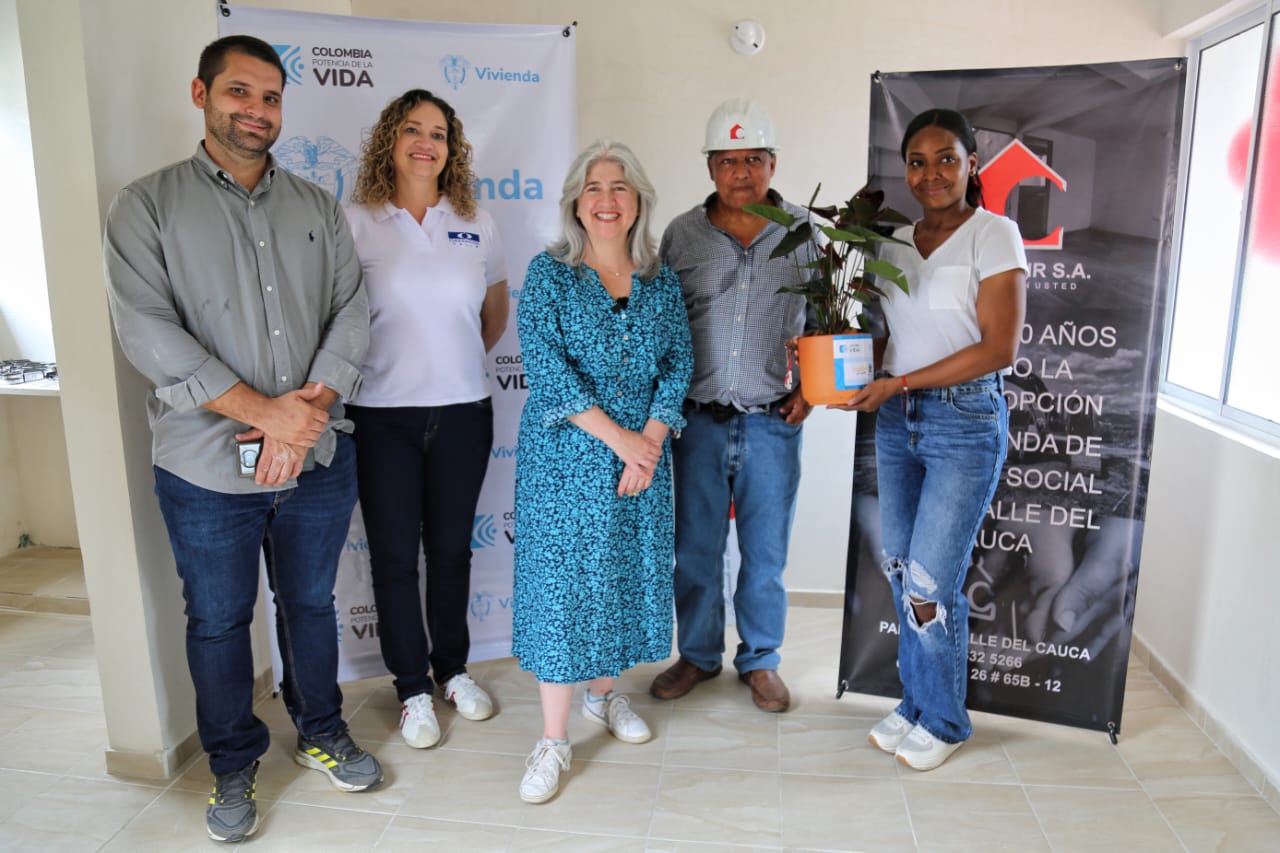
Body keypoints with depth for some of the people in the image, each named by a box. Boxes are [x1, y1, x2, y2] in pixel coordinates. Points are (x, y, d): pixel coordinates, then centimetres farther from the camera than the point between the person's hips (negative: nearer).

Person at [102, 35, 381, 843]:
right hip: (208, 469, -2)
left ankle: (323, 732, 39)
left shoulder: (319, 207, 8)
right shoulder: (148, 205, -1)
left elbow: (352, 313, 0)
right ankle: (234, 764, 34)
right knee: (218, 621, 13)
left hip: (318, 458, 3)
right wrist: (266, 411, -17)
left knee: (312, 604, 17)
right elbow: (148, 331, -12)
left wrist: (310, 409, -14)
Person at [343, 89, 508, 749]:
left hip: (463, 411, 2)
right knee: (394, 555, 7)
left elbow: (496, 310, 18)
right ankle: (412, 688, 25)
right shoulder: (355, 222, -4)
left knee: (451, 547, 13)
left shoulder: (475, 224, 6)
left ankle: (452, 669, 33)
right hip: (382, 415, -2)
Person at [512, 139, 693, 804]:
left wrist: (652, 438, -11)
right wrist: (618, 438, -18)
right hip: (566, 454, -4)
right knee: (560, 579, 0)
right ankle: (554, 740, 11)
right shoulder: (549, 273, -4)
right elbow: (545, 367, -14)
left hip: (644, 453, 4)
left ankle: (604, 692, 35)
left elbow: (679, 363, 4)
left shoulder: (660, 281, 8)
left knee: (626, 571, 12)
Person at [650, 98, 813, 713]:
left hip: (772, 421, 0)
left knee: (766, 550, 10)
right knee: (695, 547, 10)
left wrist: (811, 384, -2)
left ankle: (760, 660, 29)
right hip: (699, 420, 1)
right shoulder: (681, 235, 3)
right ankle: (698, 655, 30)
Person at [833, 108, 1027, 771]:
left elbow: (999, 348, -14)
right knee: (900, 571, 11)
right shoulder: (896, 241, 11)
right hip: (896, 420, 6)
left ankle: (943, 722, 19)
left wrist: (897, 383, -16)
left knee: (931, 580, -4)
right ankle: (916, 703, 30)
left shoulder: (993, 235, -7)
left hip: (966, 422, -6)